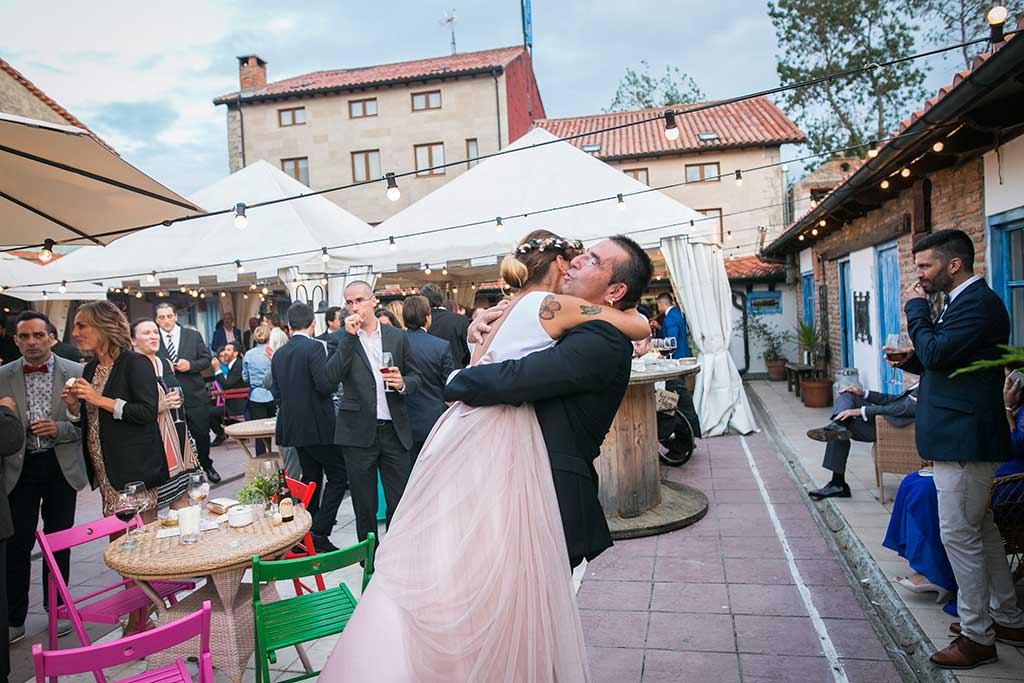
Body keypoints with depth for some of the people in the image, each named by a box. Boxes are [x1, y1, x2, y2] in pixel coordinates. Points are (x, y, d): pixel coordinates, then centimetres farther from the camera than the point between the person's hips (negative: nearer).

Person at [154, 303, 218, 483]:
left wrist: (191, 365, -14)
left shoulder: (193, 335, 3)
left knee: (202, 434, 11)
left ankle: (206, 466, 32)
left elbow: (207, 359, 3)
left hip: (195, 395, 1)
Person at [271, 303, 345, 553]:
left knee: (311, 478, 17)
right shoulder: (315, 347, -14)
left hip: (293, 427, 8)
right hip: (318, 426, -8)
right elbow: (325, 385, -23)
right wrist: (336, 376, -2)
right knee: (338, 476, 2)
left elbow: (277, 393, 12)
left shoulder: (278, 354, 9)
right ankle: (319, 533, -4)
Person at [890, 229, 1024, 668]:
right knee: (980, 530, 20)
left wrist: (916, 309, -11)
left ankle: (977, 637, 10)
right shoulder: (965, 301, 16)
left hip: (965, 439, -11)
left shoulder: (978, 302, -17)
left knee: (959, 534, -3)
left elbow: (936, 352, -23)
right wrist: (910, 359, 1)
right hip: (961, 436, 11)